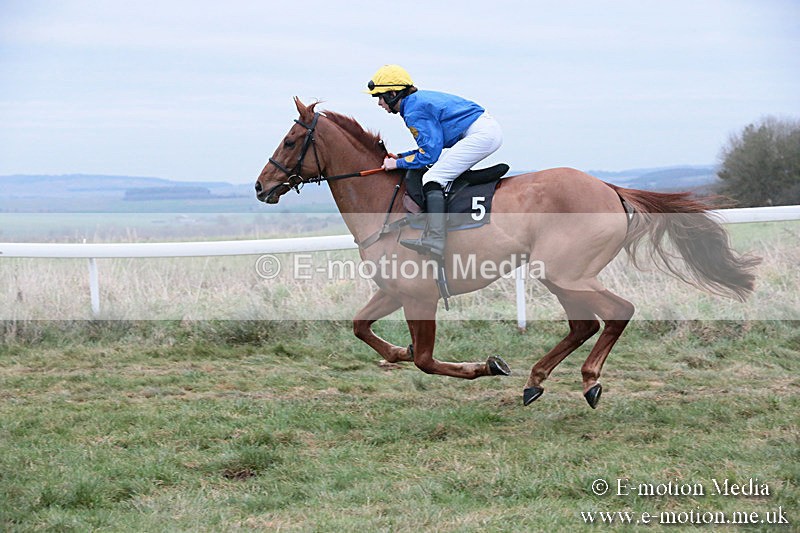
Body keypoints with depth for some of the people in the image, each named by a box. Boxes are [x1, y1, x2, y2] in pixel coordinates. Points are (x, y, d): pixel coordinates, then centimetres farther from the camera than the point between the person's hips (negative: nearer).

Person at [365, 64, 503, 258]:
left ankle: (435, 239, -32)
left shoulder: (414, 111, -11)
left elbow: (429, 154, -13)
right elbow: (431, 146, 24)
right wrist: (400, 156, 17)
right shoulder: (421, 98, 19)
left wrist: (398, 163, -2)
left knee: (433, 179, -16)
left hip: (480, 134, -11)